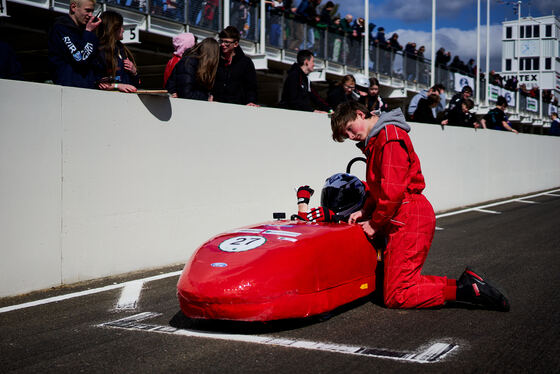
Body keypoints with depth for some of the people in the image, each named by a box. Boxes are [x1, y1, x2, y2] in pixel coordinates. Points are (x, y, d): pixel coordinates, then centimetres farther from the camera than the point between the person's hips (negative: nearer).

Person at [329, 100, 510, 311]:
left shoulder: (391, 136, -12)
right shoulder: (375, 141, 21)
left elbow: (393, 190, -19)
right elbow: (377, 187, 26)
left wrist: (375, 223, -9)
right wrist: (365, 211, 9)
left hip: (409, 220, -11)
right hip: (409, 218, 11)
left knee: (395, 297, -10)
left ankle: (462, 289, -11)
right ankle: (466, 285, 0)